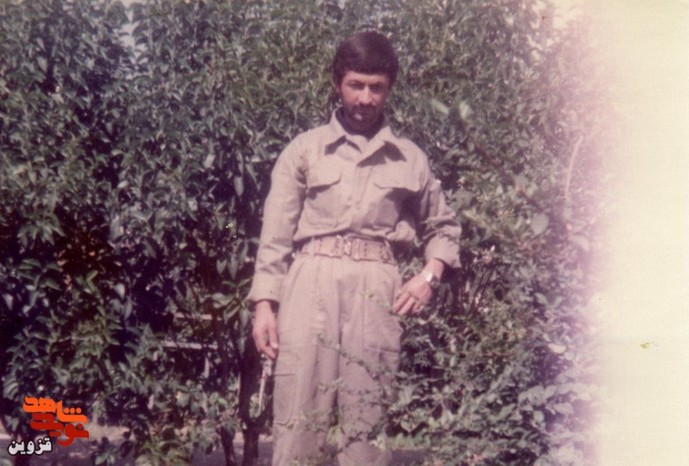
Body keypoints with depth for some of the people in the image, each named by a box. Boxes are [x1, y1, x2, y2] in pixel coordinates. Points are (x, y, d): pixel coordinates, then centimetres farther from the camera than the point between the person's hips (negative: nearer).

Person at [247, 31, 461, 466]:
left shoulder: (410, 159, 14)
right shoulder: (305, 149, 10)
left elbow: (445, 226, 24)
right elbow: (276, 233, 6)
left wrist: (429, 276, 6)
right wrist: (265, 304, -2)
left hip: (377, 290, 1)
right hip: (312, 282, -1)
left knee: (367, 421, 0)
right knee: (298, 419, -6)